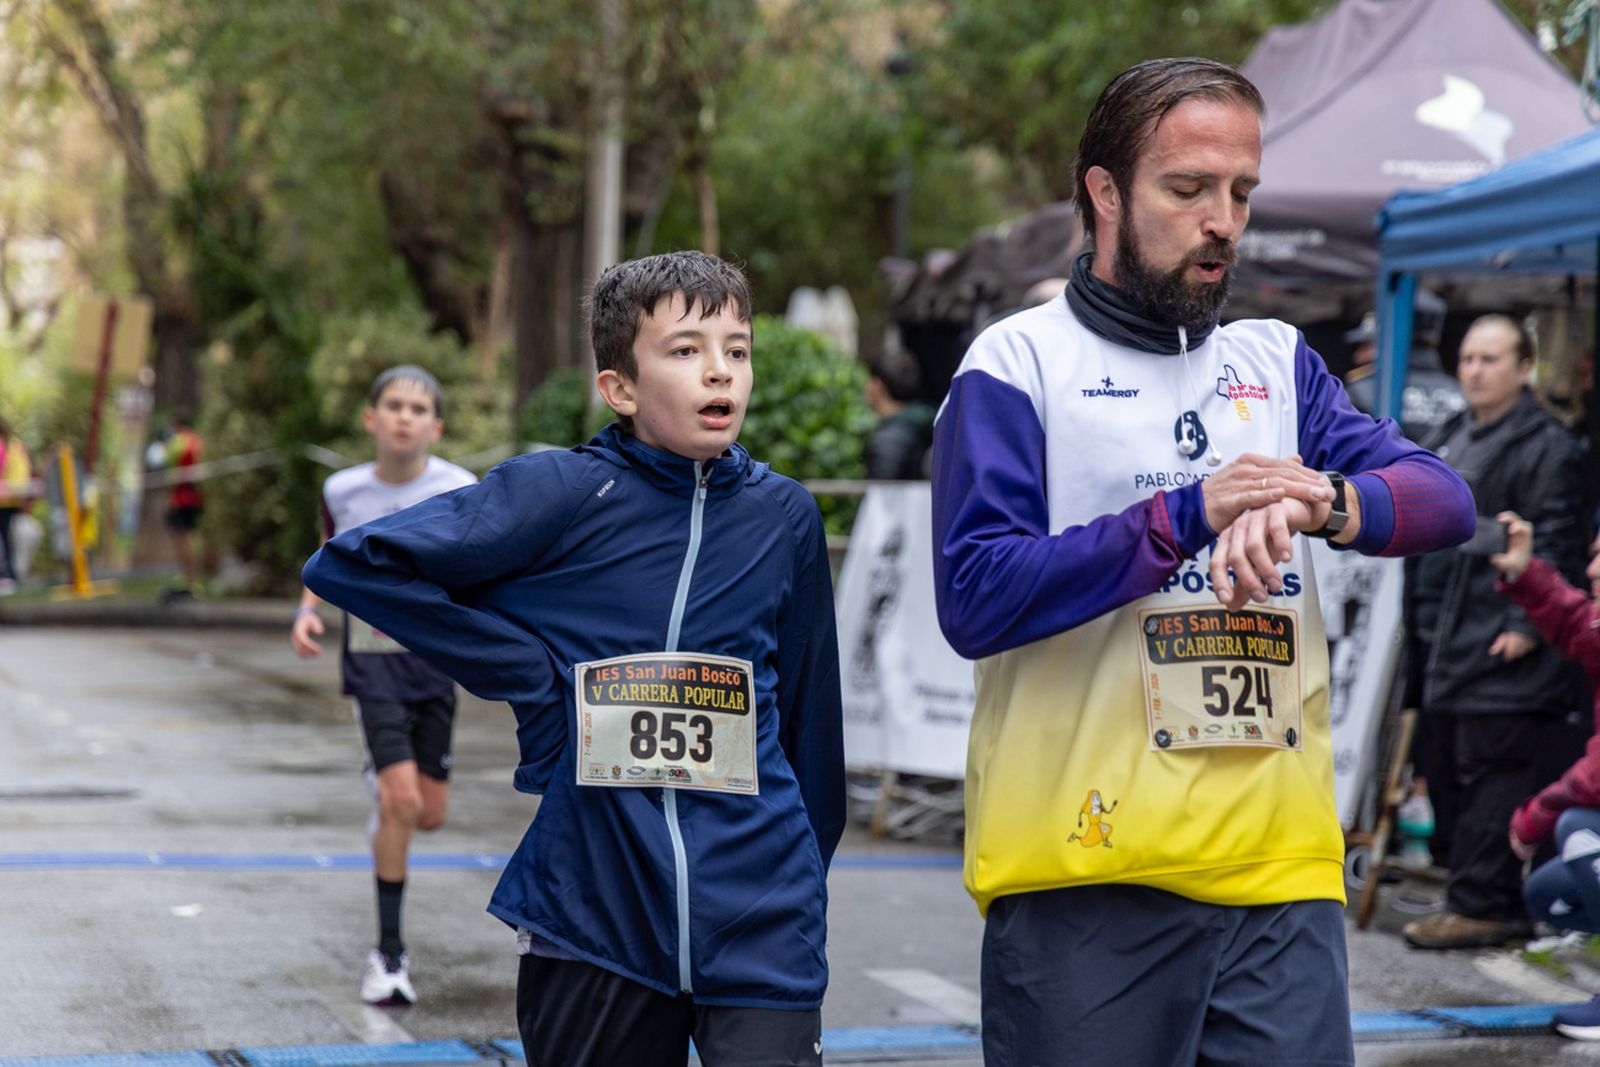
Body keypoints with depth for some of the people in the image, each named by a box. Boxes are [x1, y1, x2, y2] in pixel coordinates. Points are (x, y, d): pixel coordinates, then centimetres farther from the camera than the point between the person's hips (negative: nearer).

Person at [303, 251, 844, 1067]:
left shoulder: (784, 516, 4)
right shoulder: (561, 494, -5)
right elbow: (349, 564, -8)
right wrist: (527, 674, -8)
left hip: (757, 932, 1)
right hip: (594, 922, -1)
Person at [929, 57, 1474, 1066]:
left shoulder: (1279, 364, 17)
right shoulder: (1018, 364, 1)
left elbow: (1443, 498, 3)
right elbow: (975, 598, -11)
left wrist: (1321, 500, -19)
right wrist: (1188, 515, -17)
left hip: (1282, 870, 4)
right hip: (1087, 878, -4)